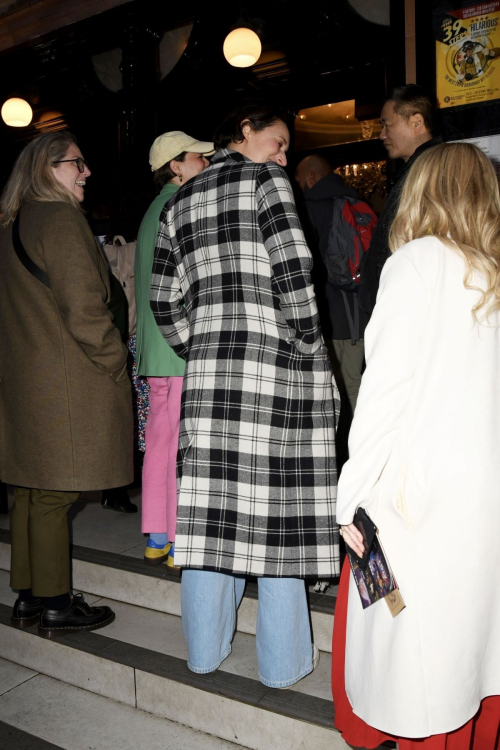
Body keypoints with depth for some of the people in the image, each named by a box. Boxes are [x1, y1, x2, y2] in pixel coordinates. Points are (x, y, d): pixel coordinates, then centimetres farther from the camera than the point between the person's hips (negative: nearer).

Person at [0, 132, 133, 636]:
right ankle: (55, 605, 9)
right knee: (55, 493, -2)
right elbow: (84, 311, -18)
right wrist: (117, 367, -7)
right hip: (65, 381, -9)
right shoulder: (61, 220, -11)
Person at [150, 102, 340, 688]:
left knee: (211, 511, 10)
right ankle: (282, 660, 13)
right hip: (278, 362, -5)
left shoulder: (177, 202, 17)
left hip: (210, 364, 6)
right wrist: (307, 346, -5)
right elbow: (293, 270, -13)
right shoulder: (265, 181, 0)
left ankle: (204, 648, 22)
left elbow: (165, 302, 14)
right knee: (279, 510, 2)